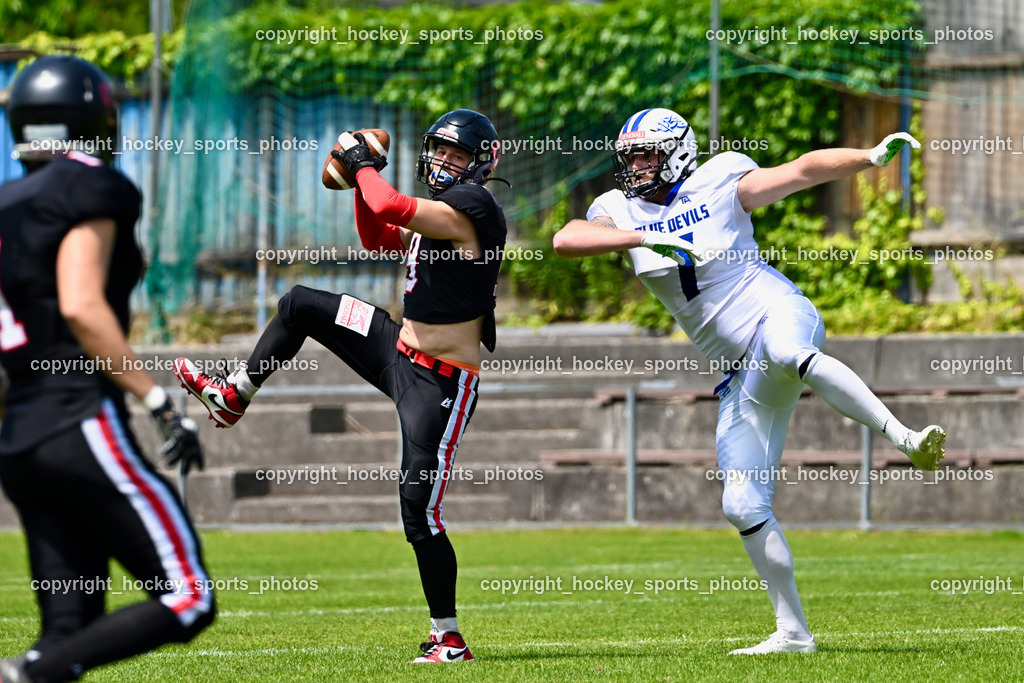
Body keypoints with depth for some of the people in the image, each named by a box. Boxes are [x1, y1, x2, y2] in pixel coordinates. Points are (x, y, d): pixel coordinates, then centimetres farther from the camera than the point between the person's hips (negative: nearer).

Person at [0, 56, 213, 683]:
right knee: (185, 603, -8)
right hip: (81, 425, -9)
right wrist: (160, 402, -15)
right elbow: (81, 306, -16)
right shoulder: (88, 190, -5)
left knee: (71, 629, 9)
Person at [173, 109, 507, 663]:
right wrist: (363, 177, 12)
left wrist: (365, 168, -9)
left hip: (442, 384, -10)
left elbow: (389, 209, -28)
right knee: (300, 305, 18)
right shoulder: (438, 210, 11)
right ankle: (232, 398, 33)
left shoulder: (472, 207, -18)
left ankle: (448, 639, -3)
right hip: (400, 351, 10)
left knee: (420, 508, -11)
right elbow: (376, 237, 26)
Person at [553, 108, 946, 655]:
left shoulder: (720, 184, 0)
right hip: (743, 374, 5)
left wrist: (872, 156, -18)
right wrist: (646, 238, -23)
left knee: (785, 351, -44)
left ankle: (905, 438, -47)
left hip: (776, 313, -5)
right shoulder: (620, 213, 8)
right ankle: (792, 631, 10)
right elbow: (565, 239, -11)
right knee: (743, 506, 0)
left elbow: (804, 169, -2)